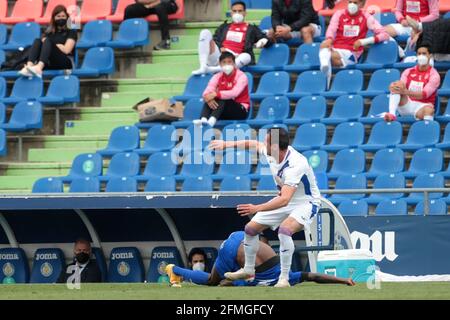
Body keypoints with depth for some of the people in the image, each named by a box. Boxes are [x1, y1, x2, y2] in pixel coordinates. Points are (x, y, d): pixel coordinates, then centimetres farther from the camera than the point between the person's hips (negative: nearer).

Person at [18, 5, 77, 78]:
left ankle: (39, 68, -58)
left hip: (65, 63, -4)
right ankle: (29, 66, -47)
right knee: (38, 41, -20)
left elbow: (66, 50, -3)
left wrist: (52, 44, 3)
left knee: (47, 42, -28)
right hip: (48, 64, 4)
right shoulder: (49, 32, 24)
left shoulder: (71, 32, 11)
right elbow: (43, 44, 8)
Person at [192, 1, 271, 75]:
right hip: (218, 56, 2)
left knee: (246, 56, -36)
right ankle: (203, 67, -31)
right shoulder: (224, 27, 26)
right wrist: (220, 48, -7)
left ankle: (212, 69, -48)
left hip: (234, 60, -2)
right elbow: (214, 40, 15)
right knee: (205, 32, -14)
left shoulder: (251, 29, 19)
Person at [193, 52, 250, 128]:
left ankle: (211, 121, -55)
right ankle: (203, 119, -47)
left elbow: (234, 93, -27)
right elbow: (207, 92, -11)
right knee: (209, 100, -21)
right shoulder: (217, 77, 3)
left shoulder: (241, 76, -10)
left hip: (241, 110, -4)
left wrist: (216, 94, -38)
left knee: (222, 100, -32)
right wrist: (209, 99, -36)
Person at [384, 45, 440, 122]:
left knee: (429, 109, -39)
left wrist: (406, 92, -33)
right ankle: (391, 114, -40)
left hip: (422, 107, -3)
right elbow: (401, 86, -1)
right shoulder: (409, 72, 12)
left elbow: (424, 94, -17)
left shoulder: (434, 75, -2)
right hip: (406, 104, 3)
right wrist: (393, 87, -27)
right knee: (398, 85, -23)